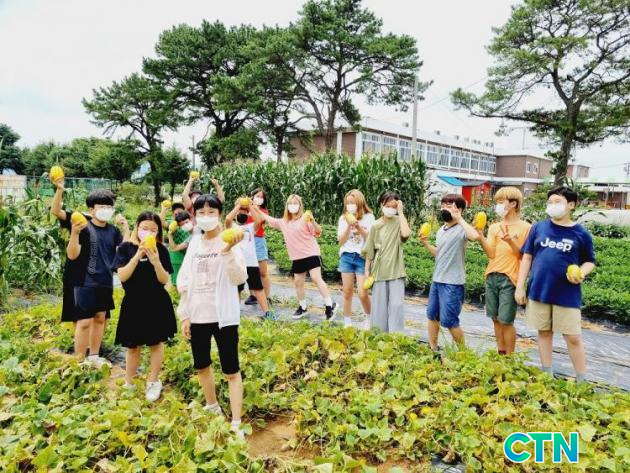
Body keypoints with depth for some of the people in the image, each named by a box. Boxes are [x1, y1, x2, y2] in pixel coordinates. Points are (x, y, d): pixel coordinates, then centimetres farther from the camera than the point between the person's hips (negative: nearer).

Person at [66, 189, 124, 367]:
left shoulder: (113, 231, 6)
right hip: (86, 283, -6)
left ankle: (94, 356, 29)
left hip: (106, 282, 6)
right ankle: (79, 361, 8)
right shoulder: (85, 229, -10)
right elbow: (72, 255, -16)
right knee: (85, 321, -5)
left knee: (100, 318, 15)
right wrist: (74, 233, -31)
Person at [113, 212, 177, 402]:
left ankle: (153, 382, 27)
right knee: (133, 346, 9)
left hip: (157, 303, 1)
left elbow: (164, 280, -7)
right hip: (133, 304, 0)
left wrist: (156, 261, -24)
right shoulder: (126, 248, -5)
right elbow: (122, 276, -14)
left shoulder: (160, 250, -3)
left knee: (156, 343, 10)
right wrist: (138, 255, -24)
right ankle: (128, 384, 27)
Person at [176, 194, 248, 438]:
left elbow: (240, 278, -21)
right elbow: (183, 281, 9)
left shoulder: (229, 242, -9)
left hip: (223, 316, -6)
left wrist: (228, 252, -36)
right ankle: (212, 408, 42)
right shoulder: (194, 242, 6)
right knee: (201, 366, 20)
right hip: (197, 316, 6)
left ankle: (236, 424, 9)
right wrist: (184, 315, 7)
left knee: (231, 371, 0)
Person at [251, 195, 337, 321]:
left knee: (316, 278, -14)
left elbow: (318, 232, -17)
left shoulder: (305, 219, -9)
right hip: (297, 258, 6)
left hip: (311, 254, -6)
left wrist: (313, 221, -36)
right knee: (298, 282, 11)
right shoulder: (283, 222, 8)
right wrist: (254, 208, 8)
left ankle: (330, 305, -6)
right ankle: (303, 307, 28)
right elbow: (266, 218, 16)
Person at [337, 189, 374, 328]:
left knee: (363, 294, -7)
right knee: (347, 292, 4)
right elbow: (341, 241, 1)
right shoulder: (343, 219, 7)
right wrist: (349, 226, -11)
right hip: (346, 257, 3)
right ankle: (347, 322, 16)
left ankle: (369, 319, 19)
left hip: (362, 257, -2)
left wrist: (358, 226, -16)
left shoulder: (369, 217, 0)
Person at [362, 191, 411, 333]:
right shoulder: (376, 226, 2)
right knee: (379, 306, 8)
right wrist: (367, 271, 3)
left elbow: (406, 234, -24)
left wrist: (400, 212, -16)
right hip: (379, 270, 2)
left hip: (396, 270, -1)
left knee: (397, 305, -5)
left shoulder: (399, 221, -1)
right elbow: (370, 251, 6)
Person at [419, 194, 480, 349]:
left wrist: (459, 219, -29)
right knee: (432, 315, 17)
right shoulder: (441, 230, 11)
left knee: (448, 321, -3)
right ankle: (432, 348, 31)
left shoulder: (461, 229, -14)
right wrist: (426, 243, 6)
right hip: (436, 280, 9)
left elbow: (475, 236, -38)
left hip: (452, 283, -8)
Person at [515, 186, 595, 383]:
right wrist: (520, 286, 2)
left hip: (567, 294, -2)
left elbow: (590, 261, 8)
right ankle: (547, 375, 27)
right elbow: (527, 257, 5)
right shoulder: (539, 227, 2)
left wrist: (581, 273, -15)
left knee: (573, 337, 3)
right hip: (538, 290, 2)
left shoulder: (581, 233, -2)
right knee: (544, 332, 13)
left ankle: (582, 381, 17)